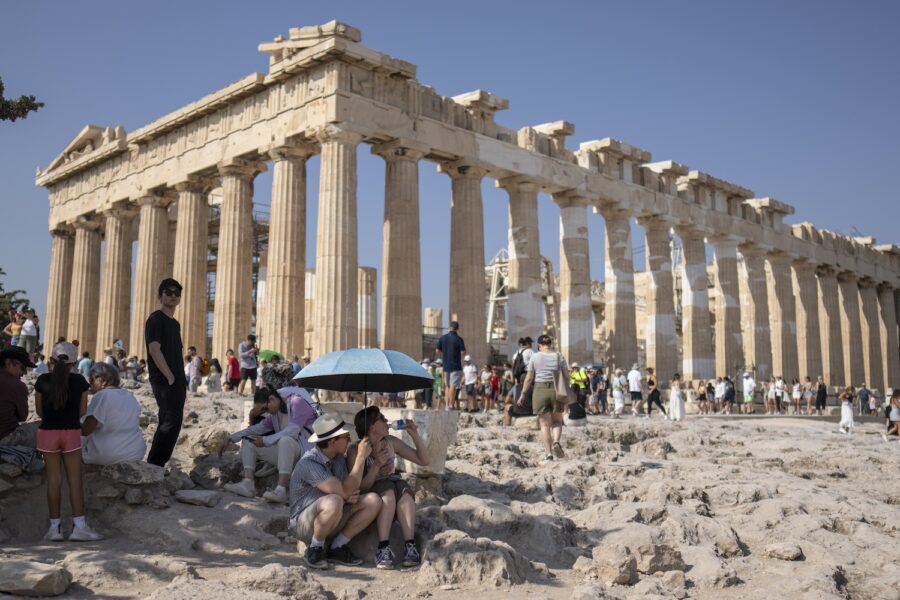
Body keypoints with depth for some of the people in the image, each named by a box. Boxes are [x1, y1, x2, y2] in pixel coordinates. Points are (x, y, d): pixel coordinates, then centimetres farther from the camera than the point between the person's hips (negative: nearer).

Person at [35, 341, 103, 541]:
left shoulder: (43, 380, -5)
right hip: (72, 432, -1)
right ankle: (80, 526, 1)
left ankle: (55, 527, 9)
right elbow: (82, 410, 1)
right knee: (75, 480, 3)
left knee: (53, 479, 6)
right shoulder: (79, 381, -4)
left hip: (47, 432, 1)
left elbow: (39, 411, 2)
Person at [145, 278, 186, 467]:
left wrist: (182, 380, 15)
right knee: (172, 420, -15)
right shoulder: (156, 319, -8)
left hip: (175, 380, 9)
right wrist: (170, 377, -17)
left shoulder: (175, 323, 19)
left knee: (167, 422, 11)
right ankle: (154, 464, -10)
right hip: (164, 380, -9)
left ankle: (155, 465, 17)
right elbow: (154, 350, -17)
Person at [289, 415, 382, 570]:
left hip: (334, 519, 8)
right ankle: (315, 549, -14)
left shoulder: (339, 457, 1)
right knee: (334, 502, -38)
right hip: (304, 523, -8)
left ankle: (337, 547, -4)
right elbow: (345, 491, -30)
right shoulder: (308, 464, -25)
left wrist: (352, 496, -14)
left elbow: (349, 493, 11)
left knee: (373, 501, -11)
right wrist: (361, 457, -26)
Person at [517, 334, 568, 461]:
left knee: (545, 424, 6)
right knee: (557, 421, 16)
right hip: (556, 391, 1)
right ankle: (556, 442, -11)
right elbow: (566, 377, 4)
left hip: (540, 390, -1)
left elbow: (529, 378, -2)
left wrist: (523, 394, 5)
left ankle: (548, 453, 1)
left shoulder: (535, 356, 0)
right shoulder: (559, 356, 5)